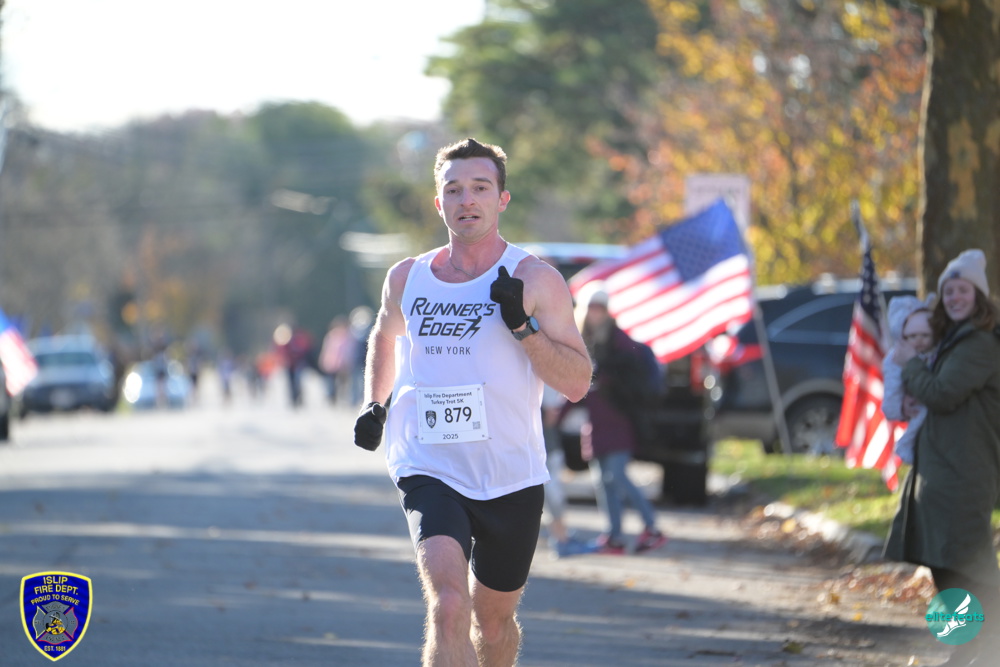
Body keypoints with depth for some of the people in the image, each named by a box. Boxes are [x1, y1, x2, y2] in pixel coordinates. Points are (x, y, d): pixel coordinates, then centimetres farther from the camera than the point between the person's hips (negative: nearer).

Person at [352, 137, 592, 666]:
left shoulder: (536, 281, -4)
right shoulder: (406, 280, 5)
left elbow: (577, 384, -10)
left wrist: (521, 325, -20)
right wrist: (374, 404, 19)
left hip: (511, 478, 0)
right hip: (430, 471, 0)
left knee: (494, 619, 16)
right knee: (448, 603, -24)